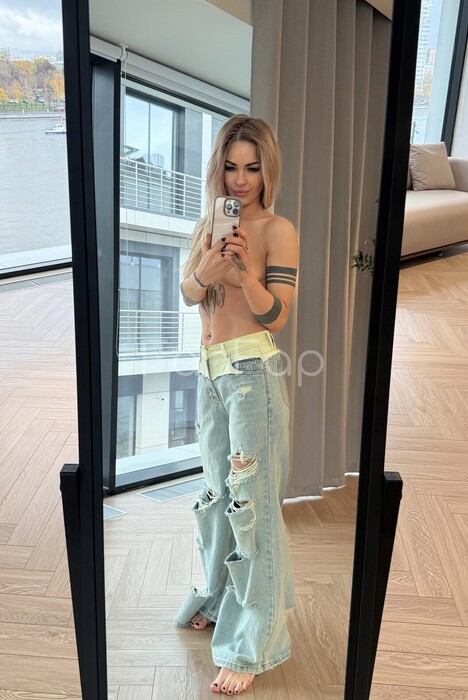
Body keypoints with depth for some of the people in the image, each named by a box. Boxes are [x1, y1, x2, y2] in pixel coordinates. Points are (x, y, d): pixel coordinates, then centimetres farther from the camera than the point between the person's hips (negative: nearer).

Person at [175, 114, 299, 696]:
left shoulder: (278, 231, -6)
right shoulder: (208, 224, 13)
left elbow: (276, 315, -11)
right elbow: (187, 294, 3)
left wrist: (245, 270, -25)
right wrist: (207, 268, -17)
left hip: (252, 373, -6)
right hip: (209, 371, 7)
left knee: (252, 500, -1)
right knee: (216, 490, 18)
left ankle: (252, 642, 14)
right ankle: (218, 598, 40)